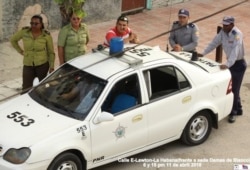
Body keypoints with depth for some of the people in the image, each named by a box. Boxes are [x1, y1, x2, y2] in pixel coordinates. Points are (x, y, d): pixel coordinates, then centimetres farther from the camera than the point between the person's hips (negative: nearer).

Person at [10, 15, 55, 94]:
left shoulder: (46, 35, -9)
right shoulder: (24, 31, -7)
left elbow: (51, 52, 0)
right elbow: (13, 40, 11)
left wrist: (51, 66, -4)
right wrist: (21, 51, 6)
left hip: (42, 64, -1)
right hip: (28, 65, 1)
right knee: (26, 89, -4)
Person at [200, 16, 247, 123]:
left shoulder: (237, 34, -27)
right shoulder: (223, 32, -5)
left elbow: (235, 51, -38)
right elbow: (214, 43, 0)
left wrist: (228, 64, -50)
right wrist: (203, 53, -12)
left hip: (238, 64, -7)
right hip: (230, 63, 7)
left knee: (234, 89, -3)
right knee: (230, 87, 13)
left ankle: (233, 112, 10)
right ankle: (238, 109, 29)